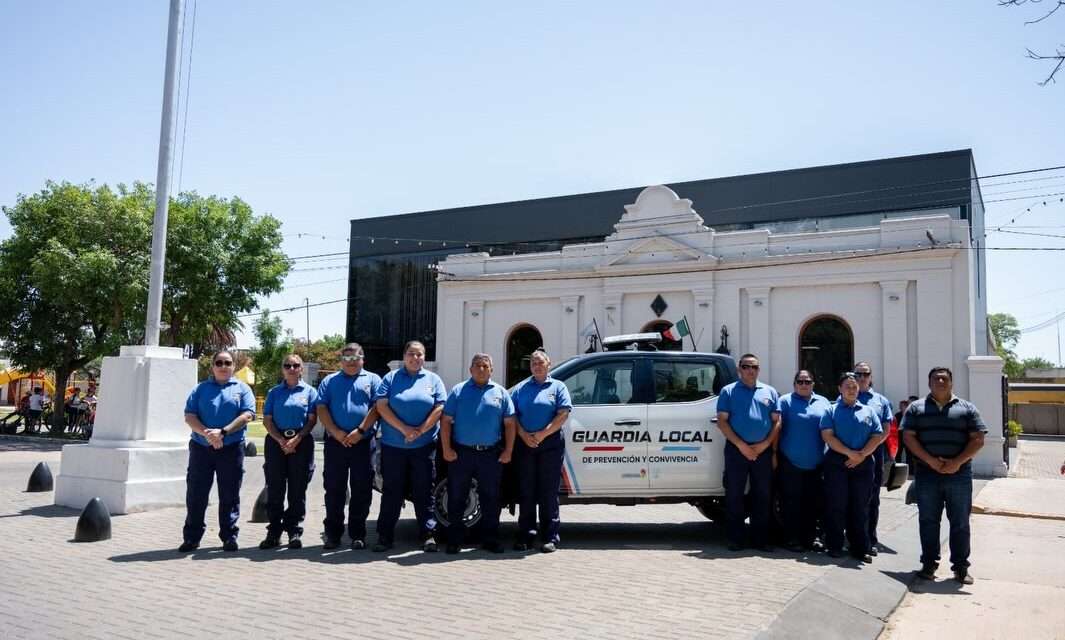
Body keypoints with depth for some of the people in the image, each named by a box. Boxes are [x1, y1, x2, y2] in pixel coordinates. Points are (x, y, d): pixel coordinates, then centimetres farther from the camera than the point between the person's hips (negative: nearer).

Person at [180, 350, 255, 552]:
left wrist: (223, 432, -16)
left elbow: (247, 415, -6)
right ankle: (192, 537, 13)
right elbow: (189, 416, 1)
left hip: (232, 449, -1)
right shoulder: (200, 389, 12)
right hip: (201, 448, 2)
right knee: (195, 494, 4)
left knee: (229, 495, 3)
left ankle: (229, 536, 11)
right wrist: (206, 433, -15)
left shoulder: (242, 389, 8)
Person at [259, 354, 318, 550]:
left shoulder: (309, 391, 8)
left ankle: (295, 532, 6)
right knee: (275, 489, 1)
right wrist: (281, 440, -9)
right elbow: (267, 420, 6)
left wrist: (296, 439, -12)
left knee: (298, 490, 0)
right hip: (276, 441, 2)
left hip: (301, 443, -1)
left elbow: (312, 420, 1)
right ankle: (274, 532, 7)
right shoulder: (274, 392, 13)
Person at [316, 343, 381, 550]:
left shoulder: (373, 380, 11)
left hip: (363, 442, -1)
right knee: (334, 489, 4)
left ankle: (358, 534, 9)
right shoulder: (329, 381, 16)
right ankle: (332, 533, 12)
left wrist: (360, 431, -13)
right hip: (335, 442, 1)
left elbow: (377, 407, -2)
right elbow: (321, 409, 4)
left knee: (361, 490, 1)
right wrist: (336, 433, -10)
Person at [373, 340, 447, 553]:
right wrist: (404, 429, -14)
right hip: (393, 445, 0)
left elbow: (440, 408, 0)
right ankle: (385, 536, 11)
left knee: (424, 492, 3)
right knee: (391, 492, 5)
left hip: (424, 446, 0)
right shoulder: (391, 378, 7)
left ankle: (428, 535, 9)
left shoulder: (433, 380, 9)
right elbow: (381, 406, -4)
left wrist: (420, 431, -12)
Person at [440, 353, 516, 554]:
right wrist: (446, 449, -6)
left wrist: (508, 450, -1)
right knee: (457, 498, 5)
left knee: (491, 499, 6)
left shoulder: (500, 393, 9)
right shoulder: (458, 391, 6)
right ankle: (454, 539, 14)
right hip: (461, 453, -1)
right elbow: (446, 421, 3)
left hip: (492, 454, 1)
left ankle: (490, 539, 16)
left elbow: (509, 423, 7)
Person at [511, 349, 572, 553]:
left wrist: (542, 434, -12)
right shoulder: (520, 388, 16)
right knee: (526, 491, 5)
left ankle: (550, 537, 3)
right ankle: (525, 536, 12)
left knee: (549, 491, -1)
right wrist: (524, 435, -9)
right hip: (524, 444, 2)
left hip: (550, 444, -2)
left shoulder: (557, 387, 9)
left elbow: (563, 414, -4)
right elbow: (512, 416, 7)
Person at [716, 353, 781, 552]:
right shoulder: (728, 391, 4)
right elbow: (722, 421, -3)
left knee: (762, 496, 6)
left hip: (763, 451, 2)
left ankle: (761, 539, 14)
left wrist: (765, 444, -7)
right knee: (734, 495, 0)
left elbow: (777, 421, 8)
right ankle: (735, 539, 8)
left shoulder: (769, 392, 12)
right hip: (736, 450, -2)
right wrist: (741, 445, -12)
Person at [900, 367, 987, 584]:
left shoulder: (967, 408, 8)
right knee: (928, 521, 5)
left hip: (959, 474, 0)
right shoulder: (916, 408, 8)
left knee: (960, 522, 4)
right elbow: (908, 437, -1)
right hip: (926, 474, 0)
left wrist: (958, 462, -11)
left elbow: (977, 439, 2)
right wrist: (931, 460, -13)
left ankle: (961, 566, 12)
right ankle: (929, 563, 14)